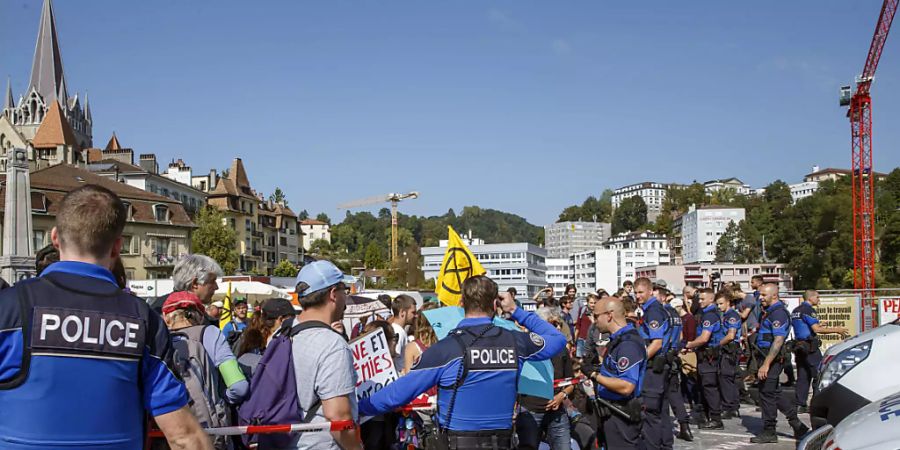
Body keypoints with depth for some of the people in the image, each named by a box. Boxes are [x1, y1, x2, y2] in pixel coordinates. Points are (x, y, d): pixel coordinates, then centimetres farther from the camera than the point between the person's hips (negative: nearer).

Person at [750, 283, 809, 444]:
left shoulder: (778, 313, -16)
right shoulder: (770, 311, 16)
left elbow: (778, 341, -24)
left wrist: (766, 364, -28)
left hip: (772, 358, -10)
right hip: (766, 357, 10)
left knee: (767, 393, -3)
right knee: (774, 393, 15)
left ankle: (769, 432, 6)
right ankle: (797, 425, 21)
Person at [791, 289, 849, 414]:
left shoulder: (795, 311, 17)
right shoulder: (808, 310, -11)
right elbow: (816, 329, -20)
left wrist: (818, 326, 28)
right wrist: (836, 330, -17)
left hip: (799, 346, 9)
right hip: (810, 347, -9)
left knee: (802, 376, 8)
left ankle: (800, 405, 5)